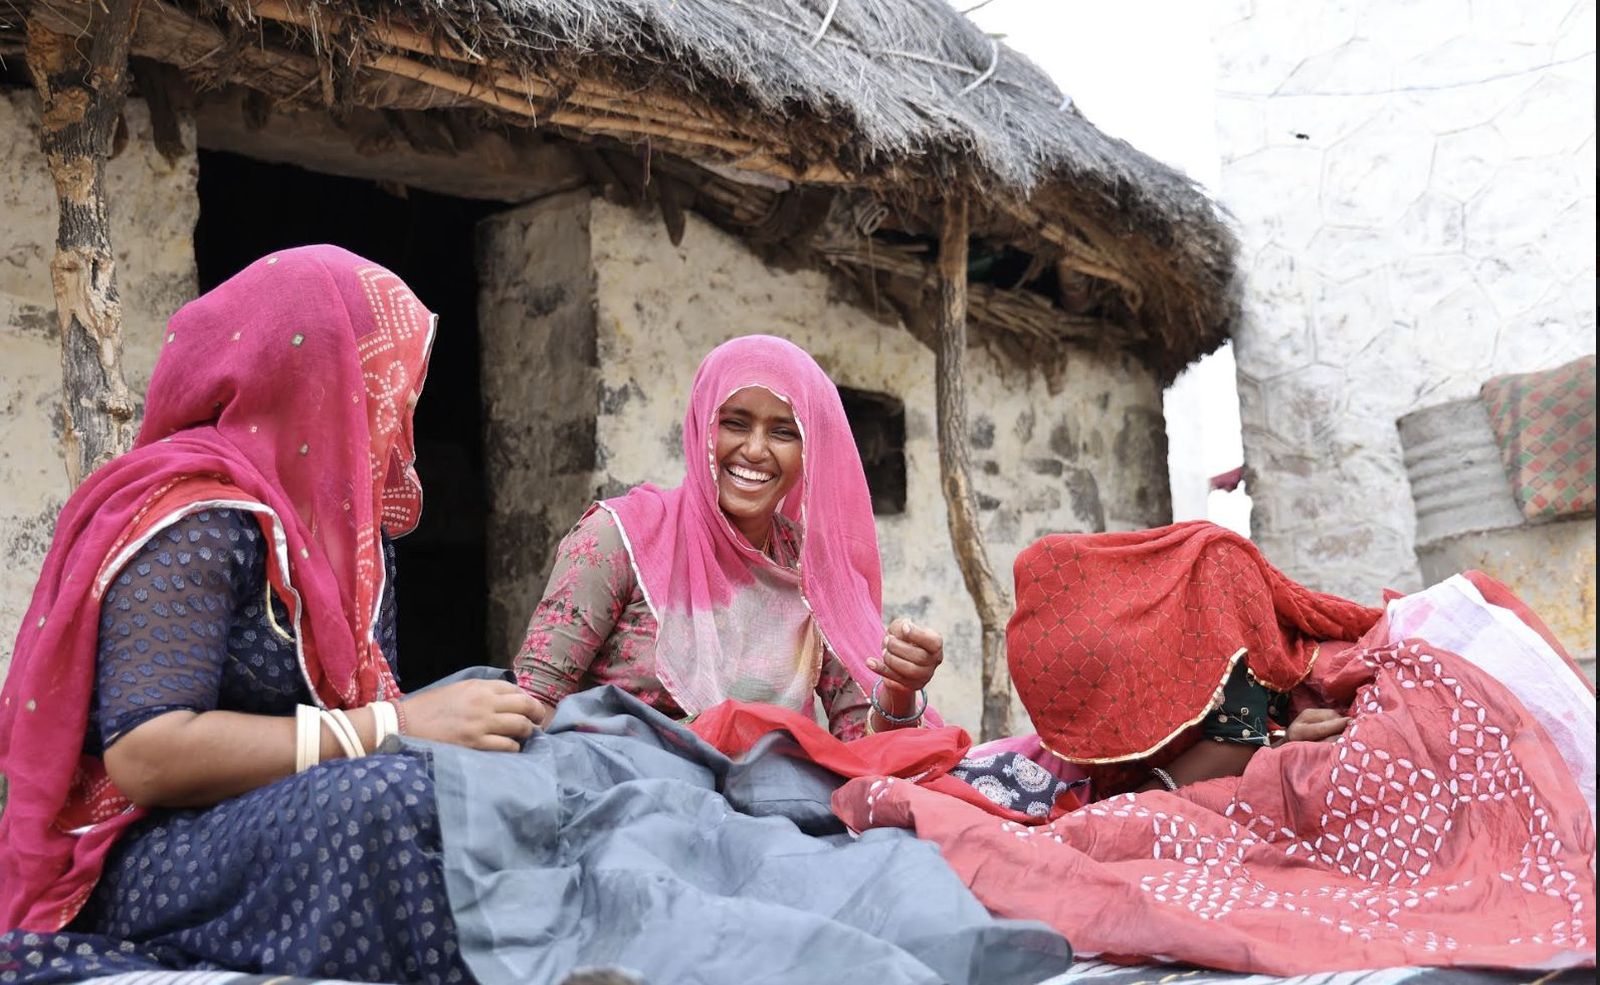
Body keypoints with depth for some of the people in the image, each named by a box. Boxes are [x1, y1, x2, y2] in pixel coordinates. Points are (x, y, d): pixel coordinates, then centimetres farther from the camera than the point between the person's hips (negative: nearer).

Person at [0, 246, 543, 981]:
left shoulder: (344, 516, 11)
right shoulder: (197, 518, -14)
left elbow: (350, 701, 9)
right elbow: (146, 755, -24)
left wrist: (489, 724, -10)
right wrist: (395, 728, -26)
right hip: (157, 861, -7)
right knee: (401, 798, -35)